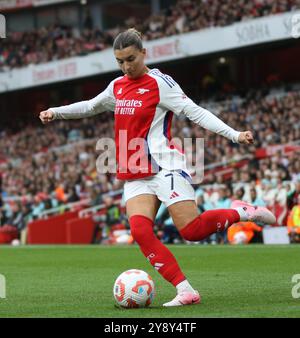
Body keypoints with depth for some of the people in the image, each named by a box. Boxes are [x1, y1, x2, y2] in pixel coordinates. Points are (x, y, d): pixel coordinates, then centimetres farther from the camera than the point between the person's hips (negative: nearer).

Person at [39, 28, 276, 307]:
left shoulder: (159, 83, -6)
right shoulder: (117, 87, 14)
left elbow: (195, 112, -11)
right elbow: (90, 107, 34)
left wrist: (234, 135, -20)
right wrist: (55, 113, 31)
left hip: (164, 166, -6)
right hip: (135, 176, 6)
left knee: (191, 230, -14)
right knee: (140, 231, -17)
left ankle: (242, 213, 13)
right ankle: (185, 291, -17)